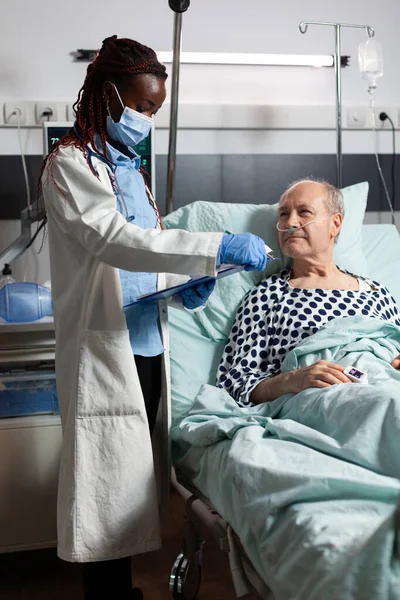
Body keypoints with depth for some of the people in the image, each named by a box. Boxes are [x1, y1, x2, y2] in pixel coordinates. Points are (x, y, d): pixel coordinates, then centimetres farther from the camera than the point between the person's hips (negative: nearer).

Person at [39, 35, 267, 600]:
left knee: (133, 472, 13)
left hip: (147, 344, 8)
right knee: (110, 478, -2)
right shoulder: (71, 163, -7)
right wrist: (218, 248, -28)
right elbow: (111, 239, -23)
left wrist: (183, 286, -1)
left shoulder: (128, 166, 18)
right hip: (104, 349, -8)